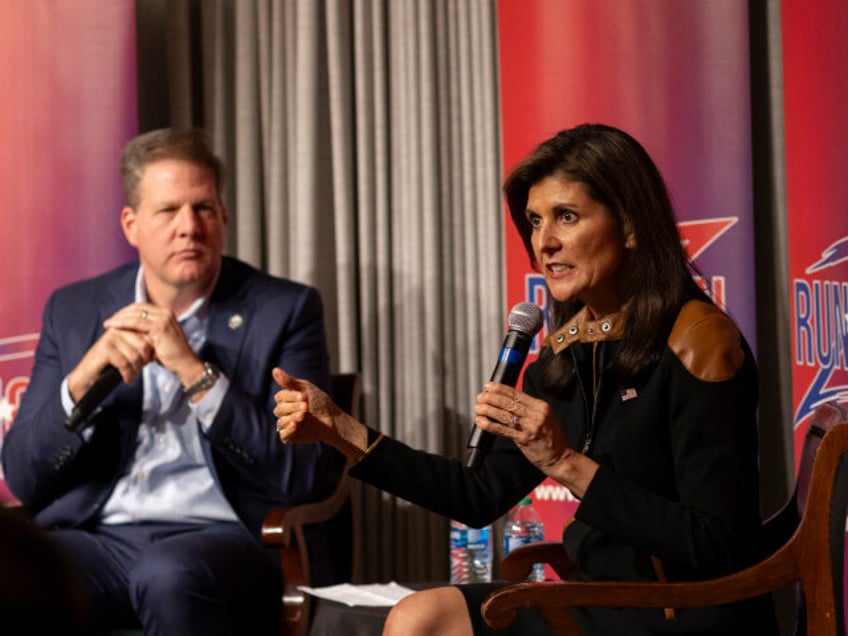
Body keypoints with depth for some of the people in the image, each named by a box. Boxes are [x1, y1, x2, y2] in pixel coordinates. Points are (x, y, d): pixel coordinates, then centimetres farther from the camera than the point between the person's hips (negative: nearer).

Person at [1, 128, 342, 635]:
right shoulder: (74, 311, 14)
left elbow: (309, 478, -5)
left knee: (170, 574, -36)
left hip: (225, 537, -1)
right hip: (96, 536, 1)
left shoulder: (286, 310, 5)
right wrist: (82, 379, -9)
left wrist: (195, 372, -12)